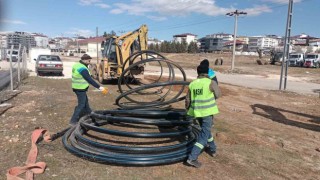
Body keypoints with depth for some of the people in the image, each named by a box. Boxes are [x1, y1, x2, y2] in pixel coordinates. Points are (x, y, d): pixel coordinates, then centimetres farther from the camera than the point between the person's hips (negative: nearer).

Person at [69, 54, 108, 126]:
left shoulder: (76, 65, 7)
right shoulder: (82, 69, -24)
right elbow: (90, 80, -28)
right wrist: (99, 87, -28)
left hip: (77, 87, 10)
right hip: (81, 89, -10)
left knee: (85, 102, 23)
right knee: (81, 104, -1)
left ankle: (89, 114, 39)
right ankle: (73, 121, 3)